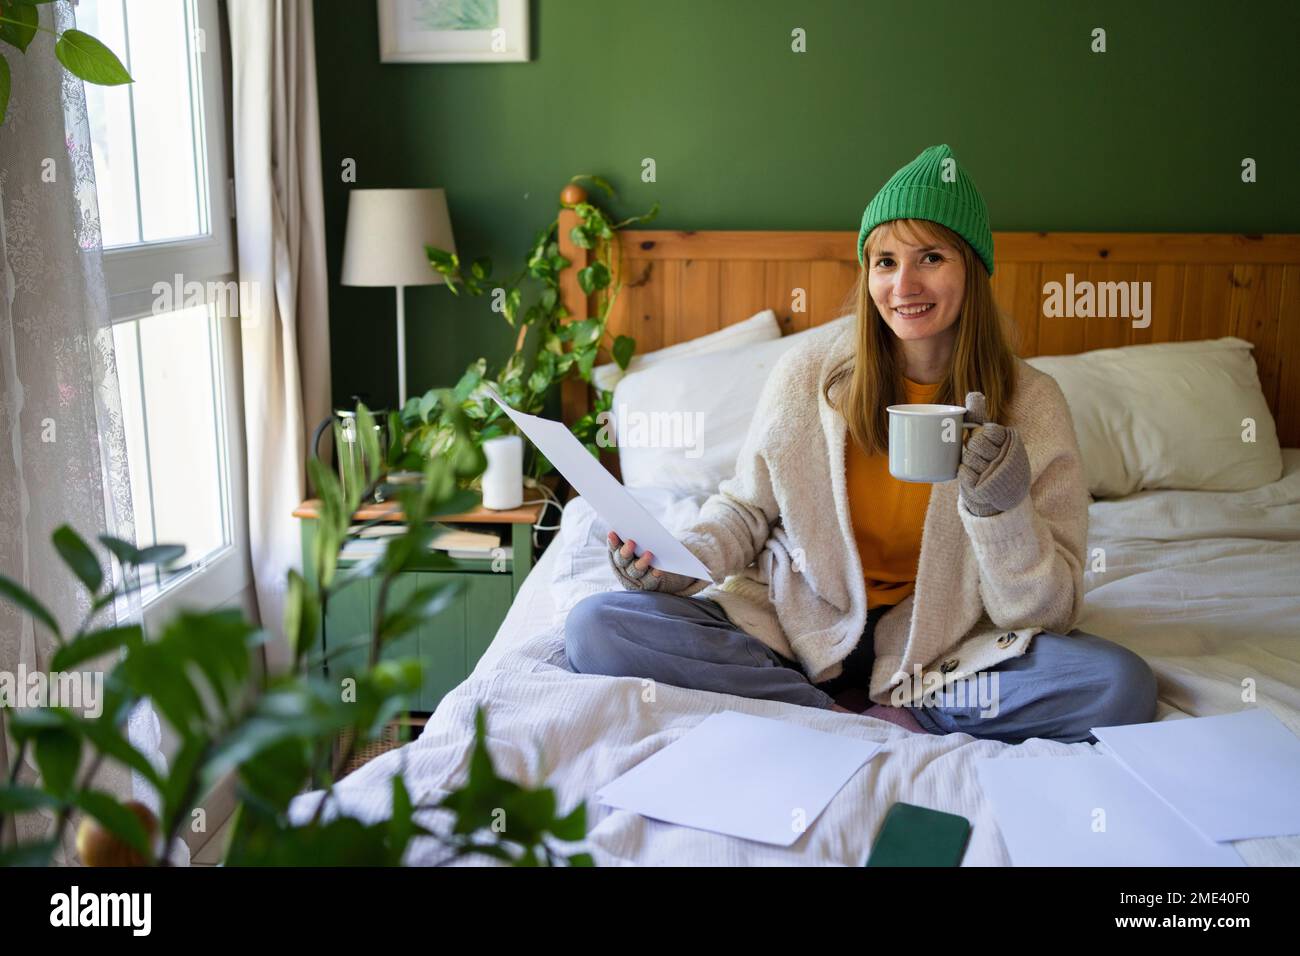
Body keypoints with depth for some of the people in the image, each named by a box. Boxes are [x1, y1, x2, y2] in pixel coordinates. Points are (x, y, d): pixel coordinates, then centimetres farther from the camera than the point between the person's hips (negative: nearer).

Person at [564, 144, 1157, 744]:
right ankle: (895, 725, -18)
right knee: (593, 629, -20)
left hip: (939, 642, -1)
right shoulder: (811, 371, -6)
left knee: (1123, 687, -27)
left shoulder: (1030, 403, -8)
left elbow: (1048, 613, -8)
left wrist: (1004, 510, -27)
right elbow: (746, 508, 8)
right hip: (796, 622, 2)